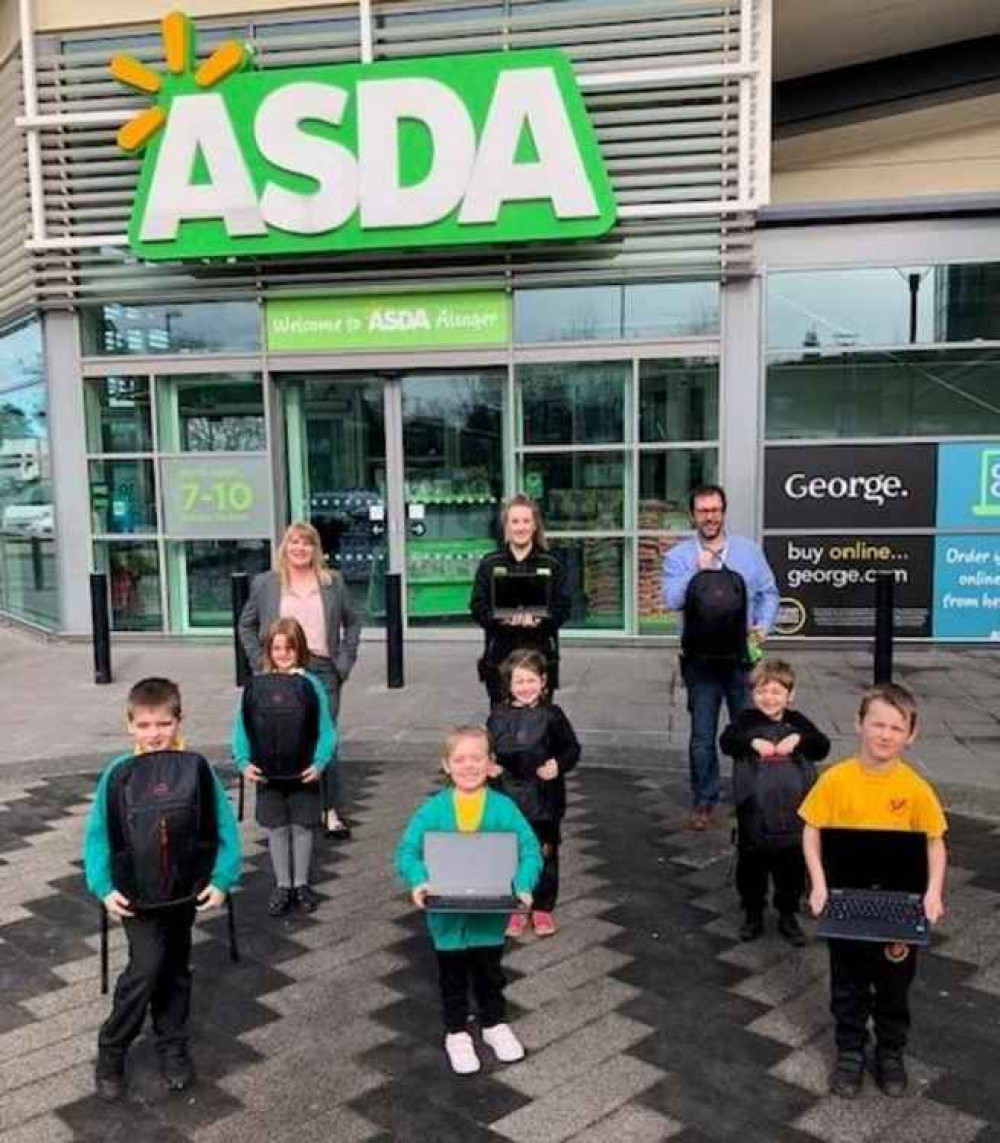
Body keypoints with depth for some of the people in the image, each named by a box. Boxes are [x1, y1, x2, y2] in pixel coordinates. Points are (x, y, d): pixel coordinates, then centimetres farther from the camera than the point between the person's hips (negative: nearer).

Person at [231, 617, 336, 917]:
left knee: (301, 826, 9)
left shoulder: (311, 685, -6)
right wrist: (243, 762, -9)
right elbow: (241, 728, 2)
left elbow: (326, 730, -6)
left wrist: (319, 763, -16)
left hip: (303, 774, -1)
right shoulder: (255, 686, -2)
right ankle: (282, 885, 24)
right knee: (276, 828, 10)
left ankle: (301, 883, 25)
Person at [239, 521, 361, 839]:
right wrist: (259, 662, 4)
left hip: (323, 671, 0)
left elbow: (352, 622, 16)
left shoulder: (333, 582, 11)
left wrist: (344, 661, 6)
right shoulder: (265, 583, 8)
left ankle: (331, 812, 7)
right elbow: (246, 625, 14)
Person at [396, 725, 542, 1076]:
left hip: (491, 913, 1)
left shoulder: (503, 808, -12)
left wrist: (523, 887, -26)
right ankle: (457, 1033, 39)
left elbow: (530, 850, -11)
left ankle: (495, 1024, 44)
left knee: (490, 973, 22)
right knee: (453, 978, 18)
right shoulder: (433, 809, -12)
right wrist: (418, 882, -28)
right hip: (447, 914, 0)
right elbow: (408, 851, -11)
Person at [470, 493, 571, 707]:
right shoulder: (489, 564, 7)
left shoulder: (550, 564, 6)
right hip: (499, 656, 0)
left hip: (540, 653, 0)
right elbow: (477, 607, 3)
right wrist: (500, 618, -16)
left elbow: (563, 608, 1)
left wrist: (539, 619, -17)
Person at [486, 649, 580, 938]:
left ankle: (543, 908, 26)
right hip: (507, 800, 1)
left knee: (544, 854, 10)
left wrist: (559, 764, -17)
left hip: (544, 801, -1)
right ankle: (516, 908, 24)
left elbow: (572, 749, 0)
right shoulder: (499, 716, 1)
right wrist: (488, 766, -9)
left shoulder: (551, 715, -4)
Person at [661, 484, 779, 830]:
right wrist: (696, 571, -16)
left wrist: (763, 626, -6)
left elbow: (768, 593, 8)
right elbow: (671, 600, -10)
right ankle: (704, 802, 17)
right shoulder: (678, 556, 2)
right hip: (700, 659, -1)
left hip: (742, 655, 1)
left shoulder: (749, 551, 6)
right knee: (702, 735, 5)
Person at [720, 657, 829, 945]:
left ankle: (788, 916, 29)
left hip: (792, 813, 2)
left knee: (792, 866, 12)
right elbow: (726, 742, -20)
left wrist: (799, 738, -23)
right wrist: (753, 741, -36)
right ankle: (753, 914, 28)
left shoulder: (796, 721, 2)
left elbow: (823, 748, -6)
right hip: (754, 813, -1)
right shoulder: (746, 719, -4)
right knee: (752, 865, 11)